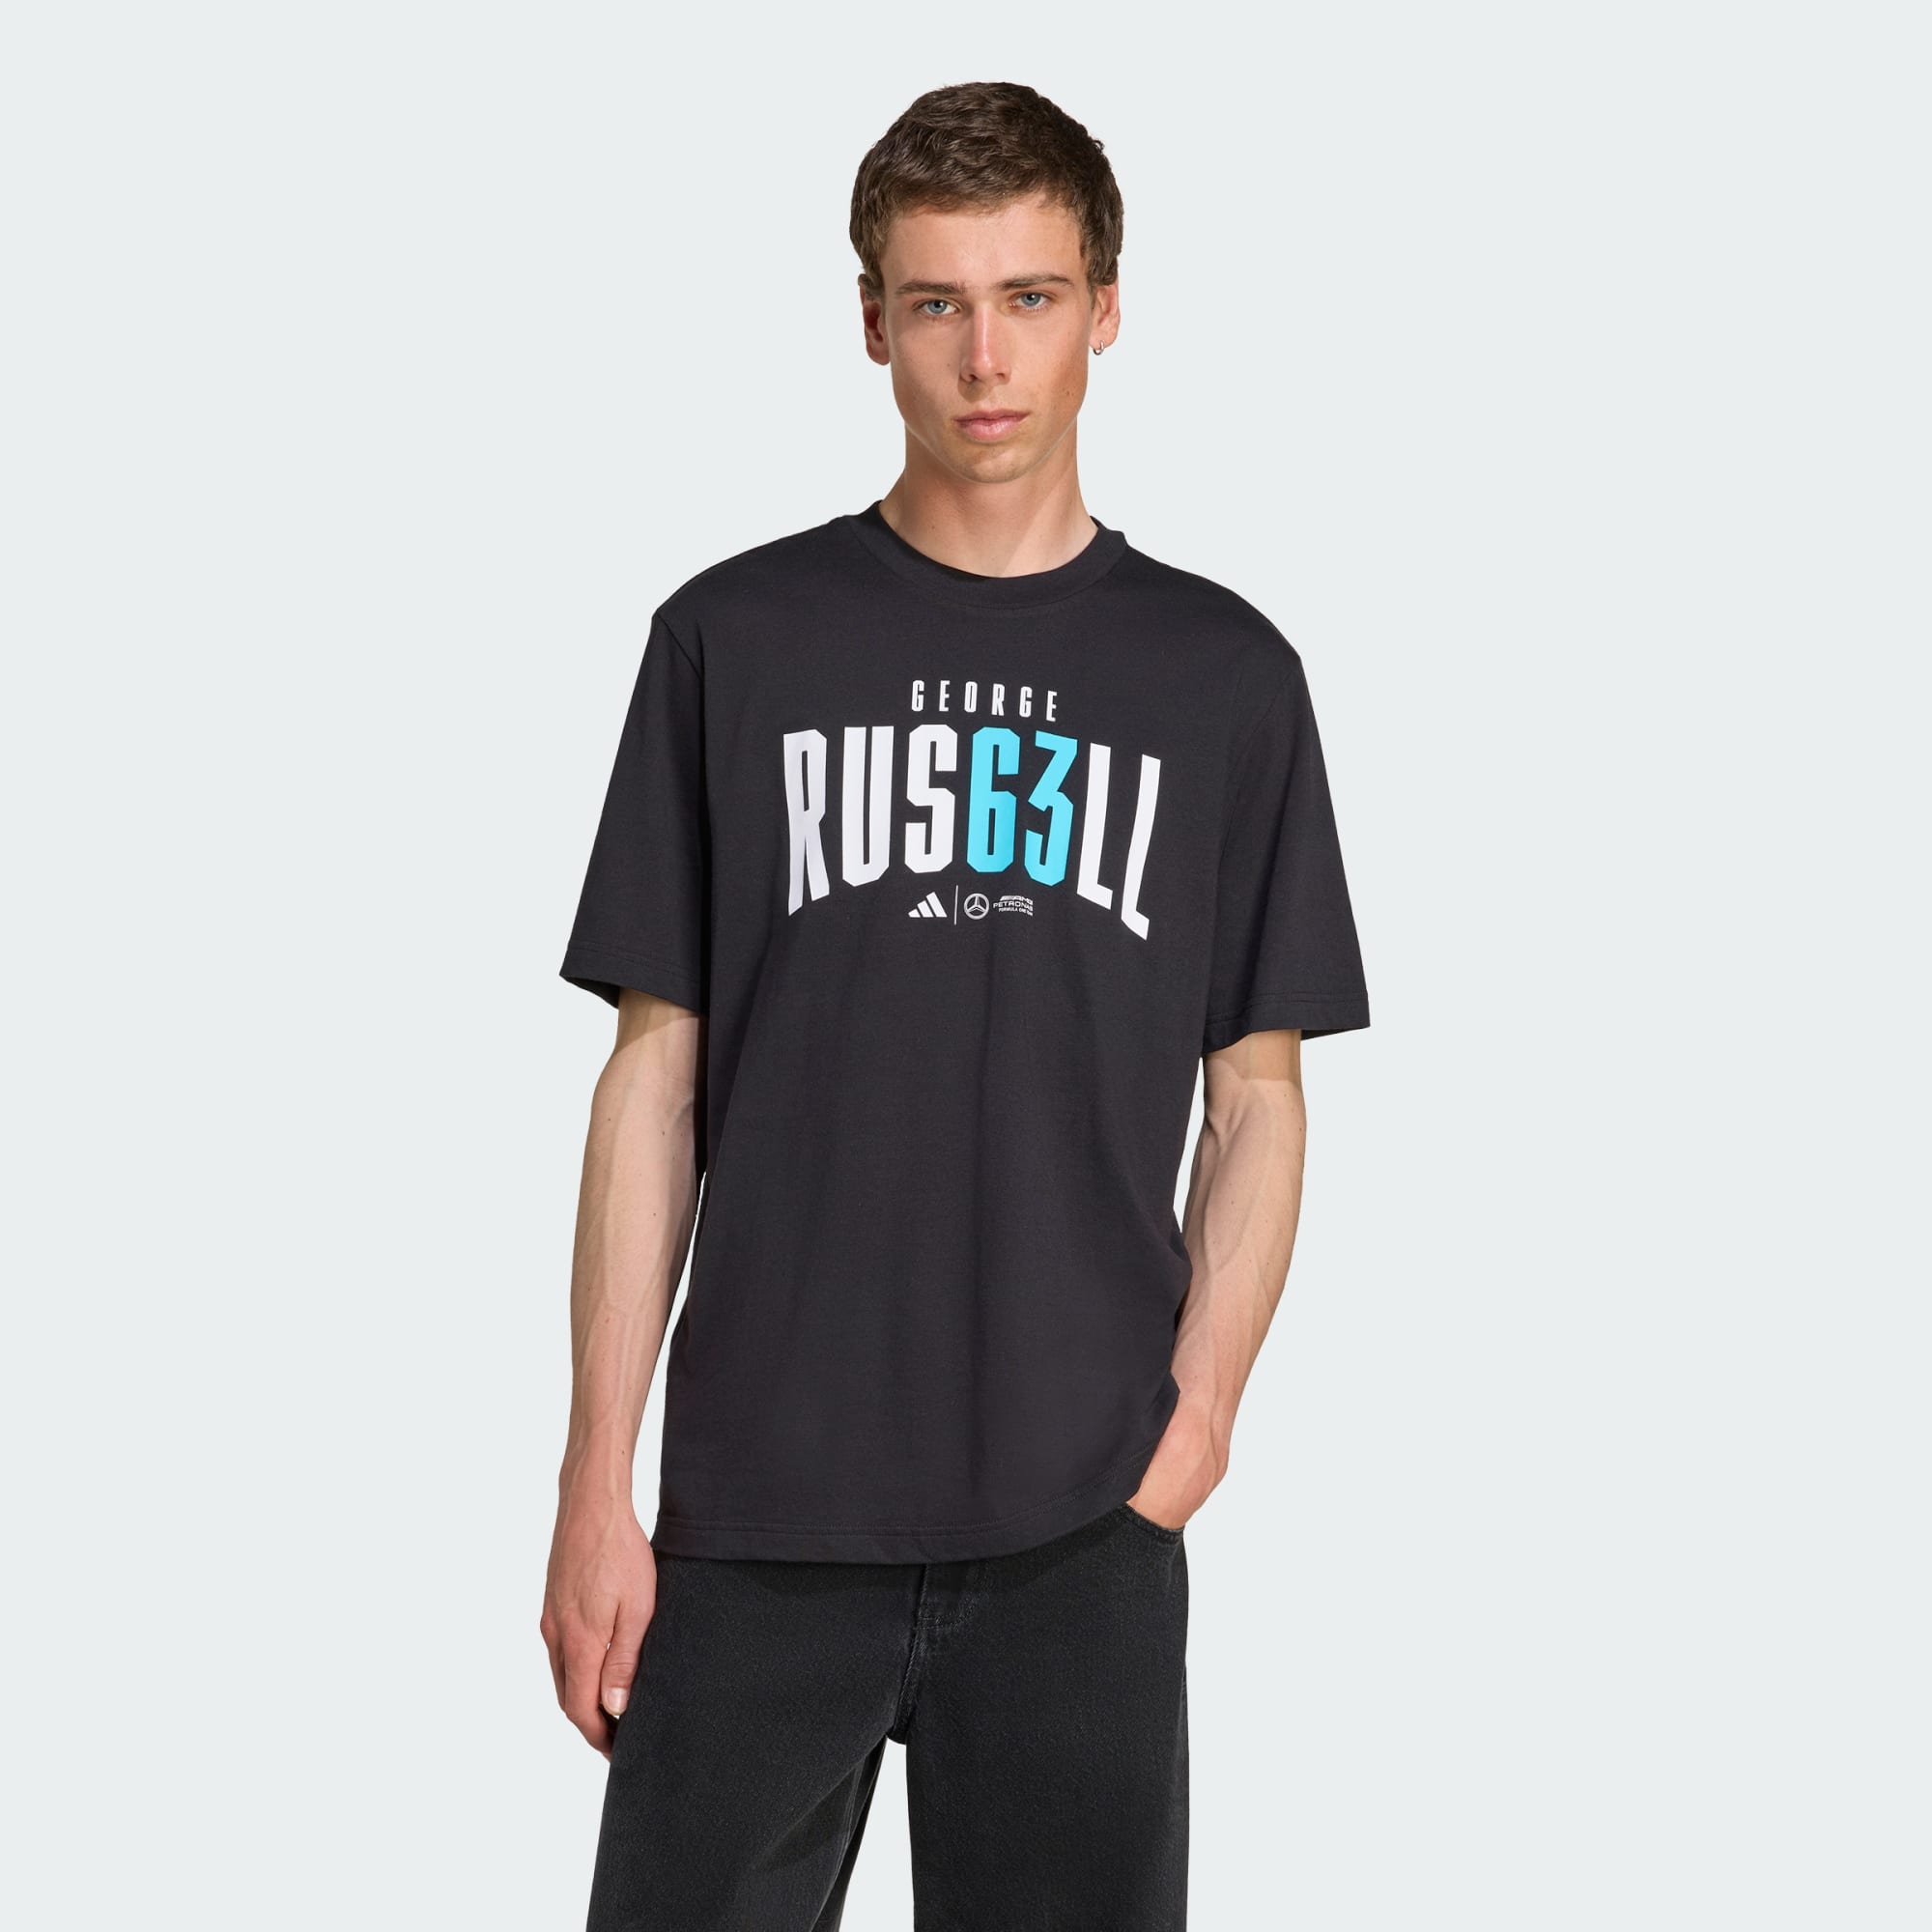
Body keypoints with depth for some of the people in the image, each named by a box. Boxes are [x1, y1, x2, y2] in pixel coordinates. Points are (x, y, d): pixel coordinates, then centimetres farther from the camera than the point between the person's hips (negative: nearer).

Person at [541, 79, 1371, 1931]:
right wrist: (596, 1480, -1)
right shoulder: (737, 639, 3)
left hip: (1083, 1533, 1)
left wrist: (1194, 1425, -5)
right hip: (761, 1515, 0)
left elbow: (1258, 1099, 8)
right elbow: (656, 1071, 3)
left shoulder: (1224, 675, 6)